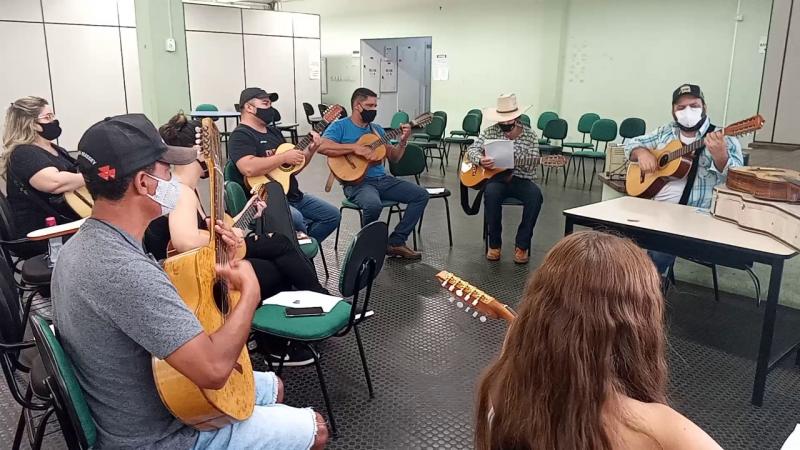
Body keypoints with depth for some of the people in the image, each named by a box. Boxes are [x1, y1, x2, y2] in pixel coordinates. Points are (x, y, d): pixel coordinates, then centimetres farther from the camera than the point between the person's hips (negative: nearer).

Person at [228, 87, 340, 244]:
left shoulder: (273, 131, 18)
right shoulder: (240, 135, -9)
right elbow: (249, 168, -29)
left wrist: (310, 150, 3)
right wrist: (284, 157, -20)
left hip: (292, 196, 9)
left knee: (332, 215, 4)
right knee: (296, 219, -35)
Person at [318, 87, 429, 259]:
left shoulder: (377, 129, 19)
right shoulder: (340, 126, -1)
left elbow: (393, 157, 17)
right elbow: (322, 147, -20)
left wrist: (403, 141, -2)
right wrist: (355, 148, -23)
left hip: (382, 179, 7)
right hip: (356, 182, -7)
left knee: (421, 195, -5)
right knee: (374, 204, -39)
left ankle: (396, 242, -4)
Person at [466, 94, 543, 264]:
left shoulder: (529, 134, 4)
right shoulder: (491, 132, 5)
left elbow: (533, 162, -3)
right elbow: (472, 150, 2)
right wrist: (480, 160, -21)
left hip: (521, 179, 0)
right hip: (496, 177, 0)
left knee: (535, 195, -32)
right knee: (491, 193, -36)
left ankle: (522, 245, -17)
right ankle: (494, 244, -18)